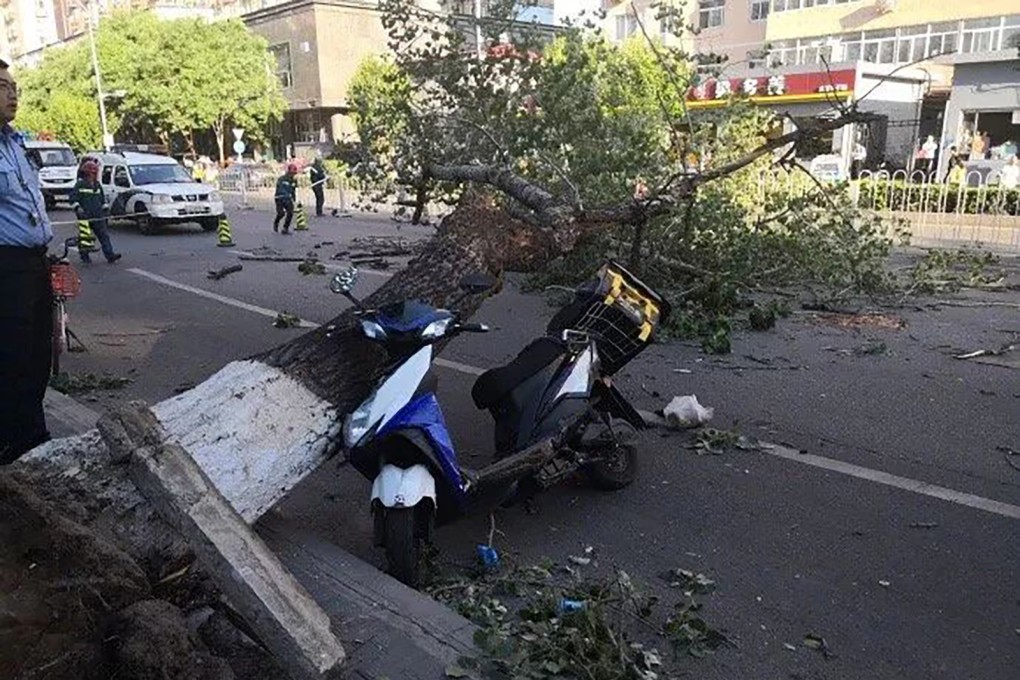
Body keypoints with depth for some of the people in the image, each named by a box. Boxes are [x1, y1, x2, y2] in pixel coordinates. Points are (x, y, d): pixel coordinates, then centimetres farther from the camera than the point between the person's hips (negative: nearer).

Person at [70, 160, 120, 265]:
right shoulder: (80, 184, -1)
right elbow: (73, 197, -4)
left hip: (98, 216, 4)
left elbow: (102, 198, 26)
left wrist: (104, 208, 21)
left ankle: (110, 255, -11)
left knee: (104, 234, -5)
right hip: (85, 216, -4)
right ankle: (84, 255, 18)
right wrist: (77, 208, -16)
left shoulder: (97, 185, 16)